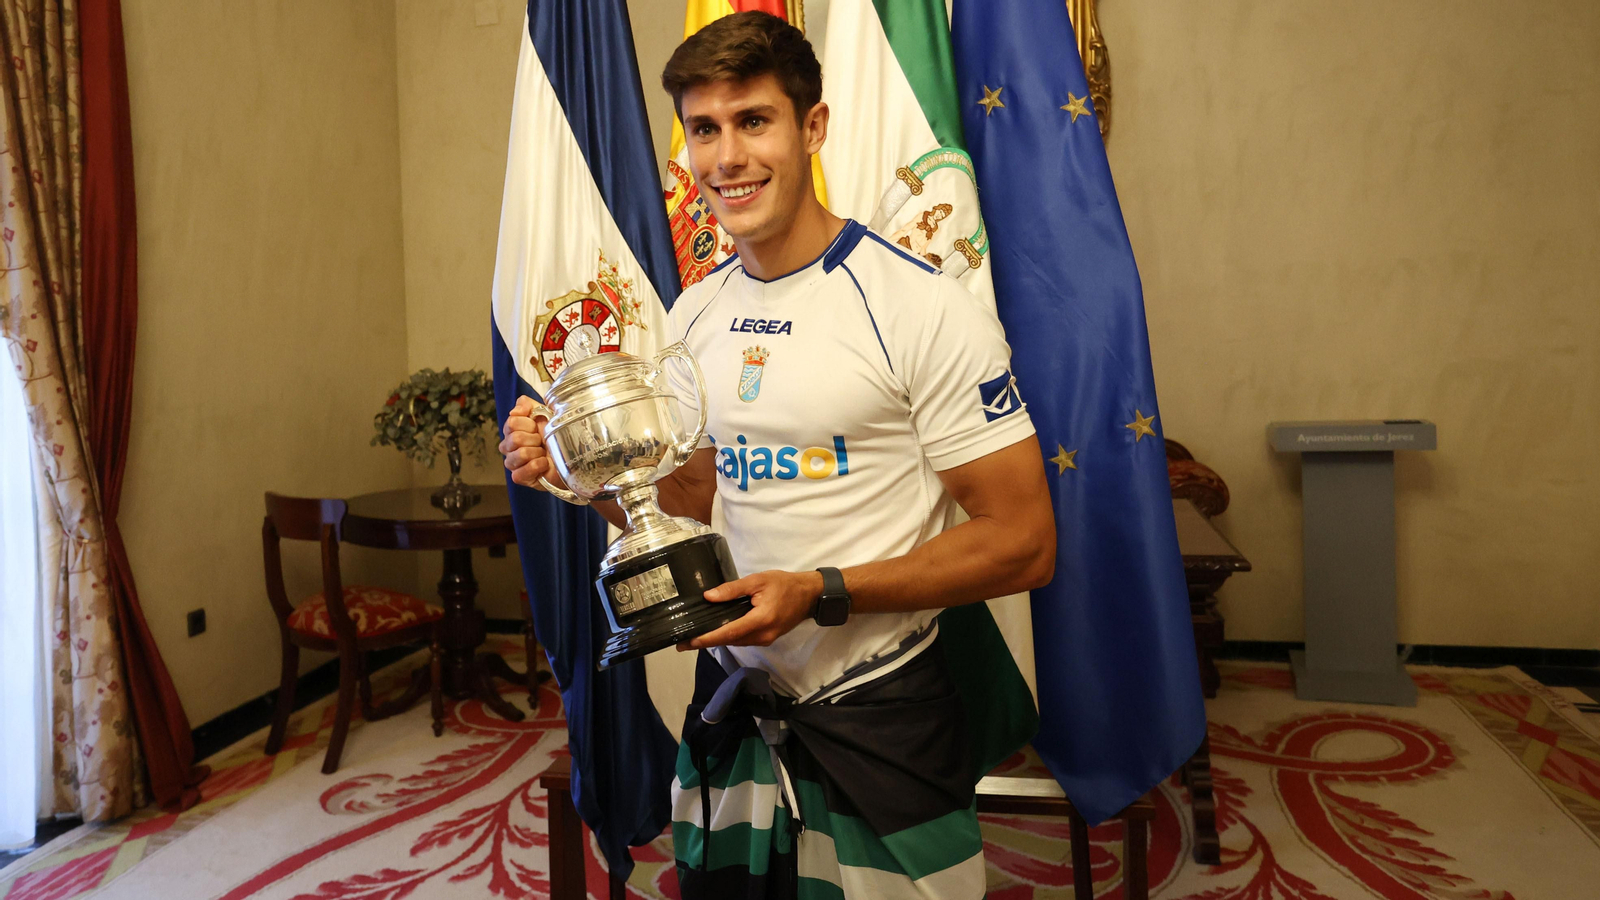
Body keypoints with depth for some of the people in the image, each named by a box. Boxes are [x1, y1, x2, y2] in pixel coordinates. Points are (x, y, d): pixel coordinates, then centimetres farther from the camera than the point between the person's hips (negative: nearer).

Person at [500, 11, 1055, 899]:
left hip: (876, 715, -5)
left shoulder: (922, 307, -17)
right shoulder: (693, 316, 4)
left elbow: (1024, 543, -16)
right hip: (733, 700, 6)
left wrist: (822, 593, -25)